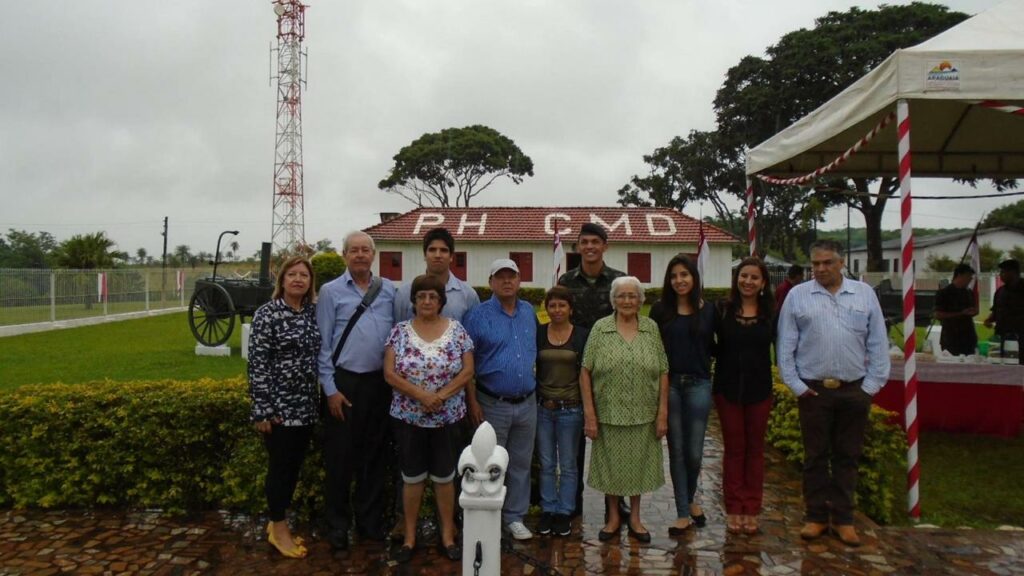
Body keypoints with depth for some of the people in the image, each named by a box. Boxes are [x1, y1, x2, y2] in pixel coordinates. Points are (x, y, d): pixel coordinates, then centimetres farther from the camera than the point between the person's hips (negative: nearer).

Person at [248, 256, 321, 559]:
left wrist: (320, 397, 12)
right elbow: (257, 363, -13)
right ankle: (279, 528, 20)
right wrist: (262, 409, -16)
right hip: (278, 405, -6)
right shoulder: (267, 313, -11)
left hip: (306, 405, 6)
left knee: (295, 466, 13)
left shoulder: (313, 311, 6)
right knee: (280, 466, 4)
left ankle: (278, 522, 29)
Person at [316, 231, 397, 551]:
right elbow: (323, 344, -3)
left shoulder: (389, 291, 7)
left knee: (376, 454, 12)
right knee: (341, 456, 5)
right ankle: (338, 525, 20)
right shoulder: (331, 292, -1)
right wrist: (330, 389, -7)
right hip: (345, 382, -3)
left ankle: (371, 521, 26)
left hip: (381, 381, 3)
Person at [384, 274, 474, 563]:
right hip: (408, 417, 0)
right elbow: (389, 373, -7)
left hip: (447, 417, 0)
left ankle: (447, 536, 23)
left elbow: (467, 371, -4)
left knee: (444, 477, 9)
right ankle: (410, 537, 23)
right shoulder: (400, 331, -2)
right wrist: (421, 395, -18)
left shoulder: (457, 330, -1)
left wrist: (442, 395, -16)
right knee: (412, 477, 9)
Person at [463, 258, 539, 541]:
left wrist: (533, 384, 14)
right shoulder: (478, 315, -8)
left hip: (527, 403, 5)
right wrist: (472, 401, -11)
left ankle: (515, 517, 26)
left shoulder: (529, 312, 7)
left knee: (521, 464, 13)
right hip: (493, 404, -4)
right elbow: (466, 362, -8)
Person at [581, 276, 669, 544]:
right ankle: (613, 517, 30)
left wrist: (662, 413, -3)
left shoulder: (652, 328, 1)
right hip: (609, 414, -1)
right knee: (610, 465, 11)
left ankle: (635, 518, 31)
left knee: (638, 465, 13)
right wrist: (589, 414, -9)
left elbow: (663, 373, 1)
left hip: (643, 415, 1)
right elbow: (585, 373, -5)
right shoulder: (600, 329, -4)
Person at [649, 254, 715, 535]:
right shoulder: (660, 309, 1)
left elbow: (713, 347, 13)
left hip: (698, 385, 1)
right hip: (669, 385, 0)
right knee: (677, 450, 5)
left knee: (694, 451, 4)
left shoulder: (708, 310, 3)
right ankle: (683, 512, 16)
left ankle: (691, 499, 33)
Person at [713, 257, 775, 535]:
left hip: (759, 390, 1)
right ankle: (733, 510, 18)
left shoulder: (771, 312, 0)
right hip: (728, 389, -1)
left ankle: (751, 511, 20)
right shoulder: (722, 310, -4)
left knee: (755, 450, 10)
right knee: (733, 449, 8)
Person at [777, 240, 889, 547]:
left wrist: (872, 384, 0)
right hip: (813, 390, -1)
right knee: (815, 456, 8)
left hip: (854, 391, 1)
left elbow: (878, 344, 5)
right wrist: (796, 385, -3)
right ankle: (816, 516, 20)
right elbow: (785, 346, 1)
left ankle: (843, 519, 22)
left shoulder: (865, 294, 5)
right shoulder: (797, 296, 0)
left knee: (847, 457, 10)